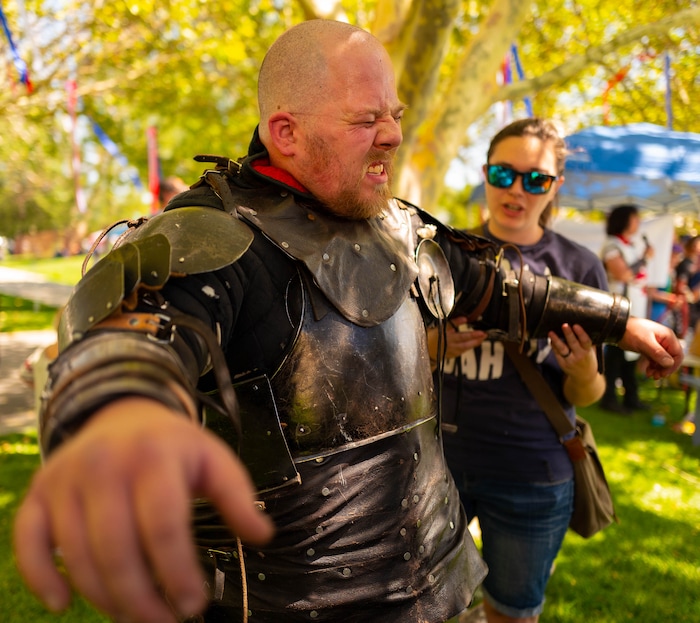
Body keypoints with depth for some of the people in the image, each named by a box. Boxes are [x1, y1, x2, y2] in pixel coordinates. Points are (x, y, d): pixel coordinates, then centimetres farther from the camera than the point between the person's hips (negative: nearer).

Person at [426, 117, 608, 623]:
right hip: (439, 456, 1)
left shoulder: (578, 267, -5)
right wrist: (433, 344, -14)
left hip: (531, 479, -1)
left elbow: (585, 396, 1)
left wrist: (584, 372, -21)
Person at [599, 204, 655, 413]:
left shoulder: (635, 245, 16)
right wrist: (644, 257, -10)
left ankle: (631, 397, 19)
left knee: (632, 351, 11)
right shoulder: (612, 245, -9)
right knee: (616, 353, -5)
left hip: (637, 307, 8)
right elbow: (623, 275, -19)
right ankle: (609, 398, 3)